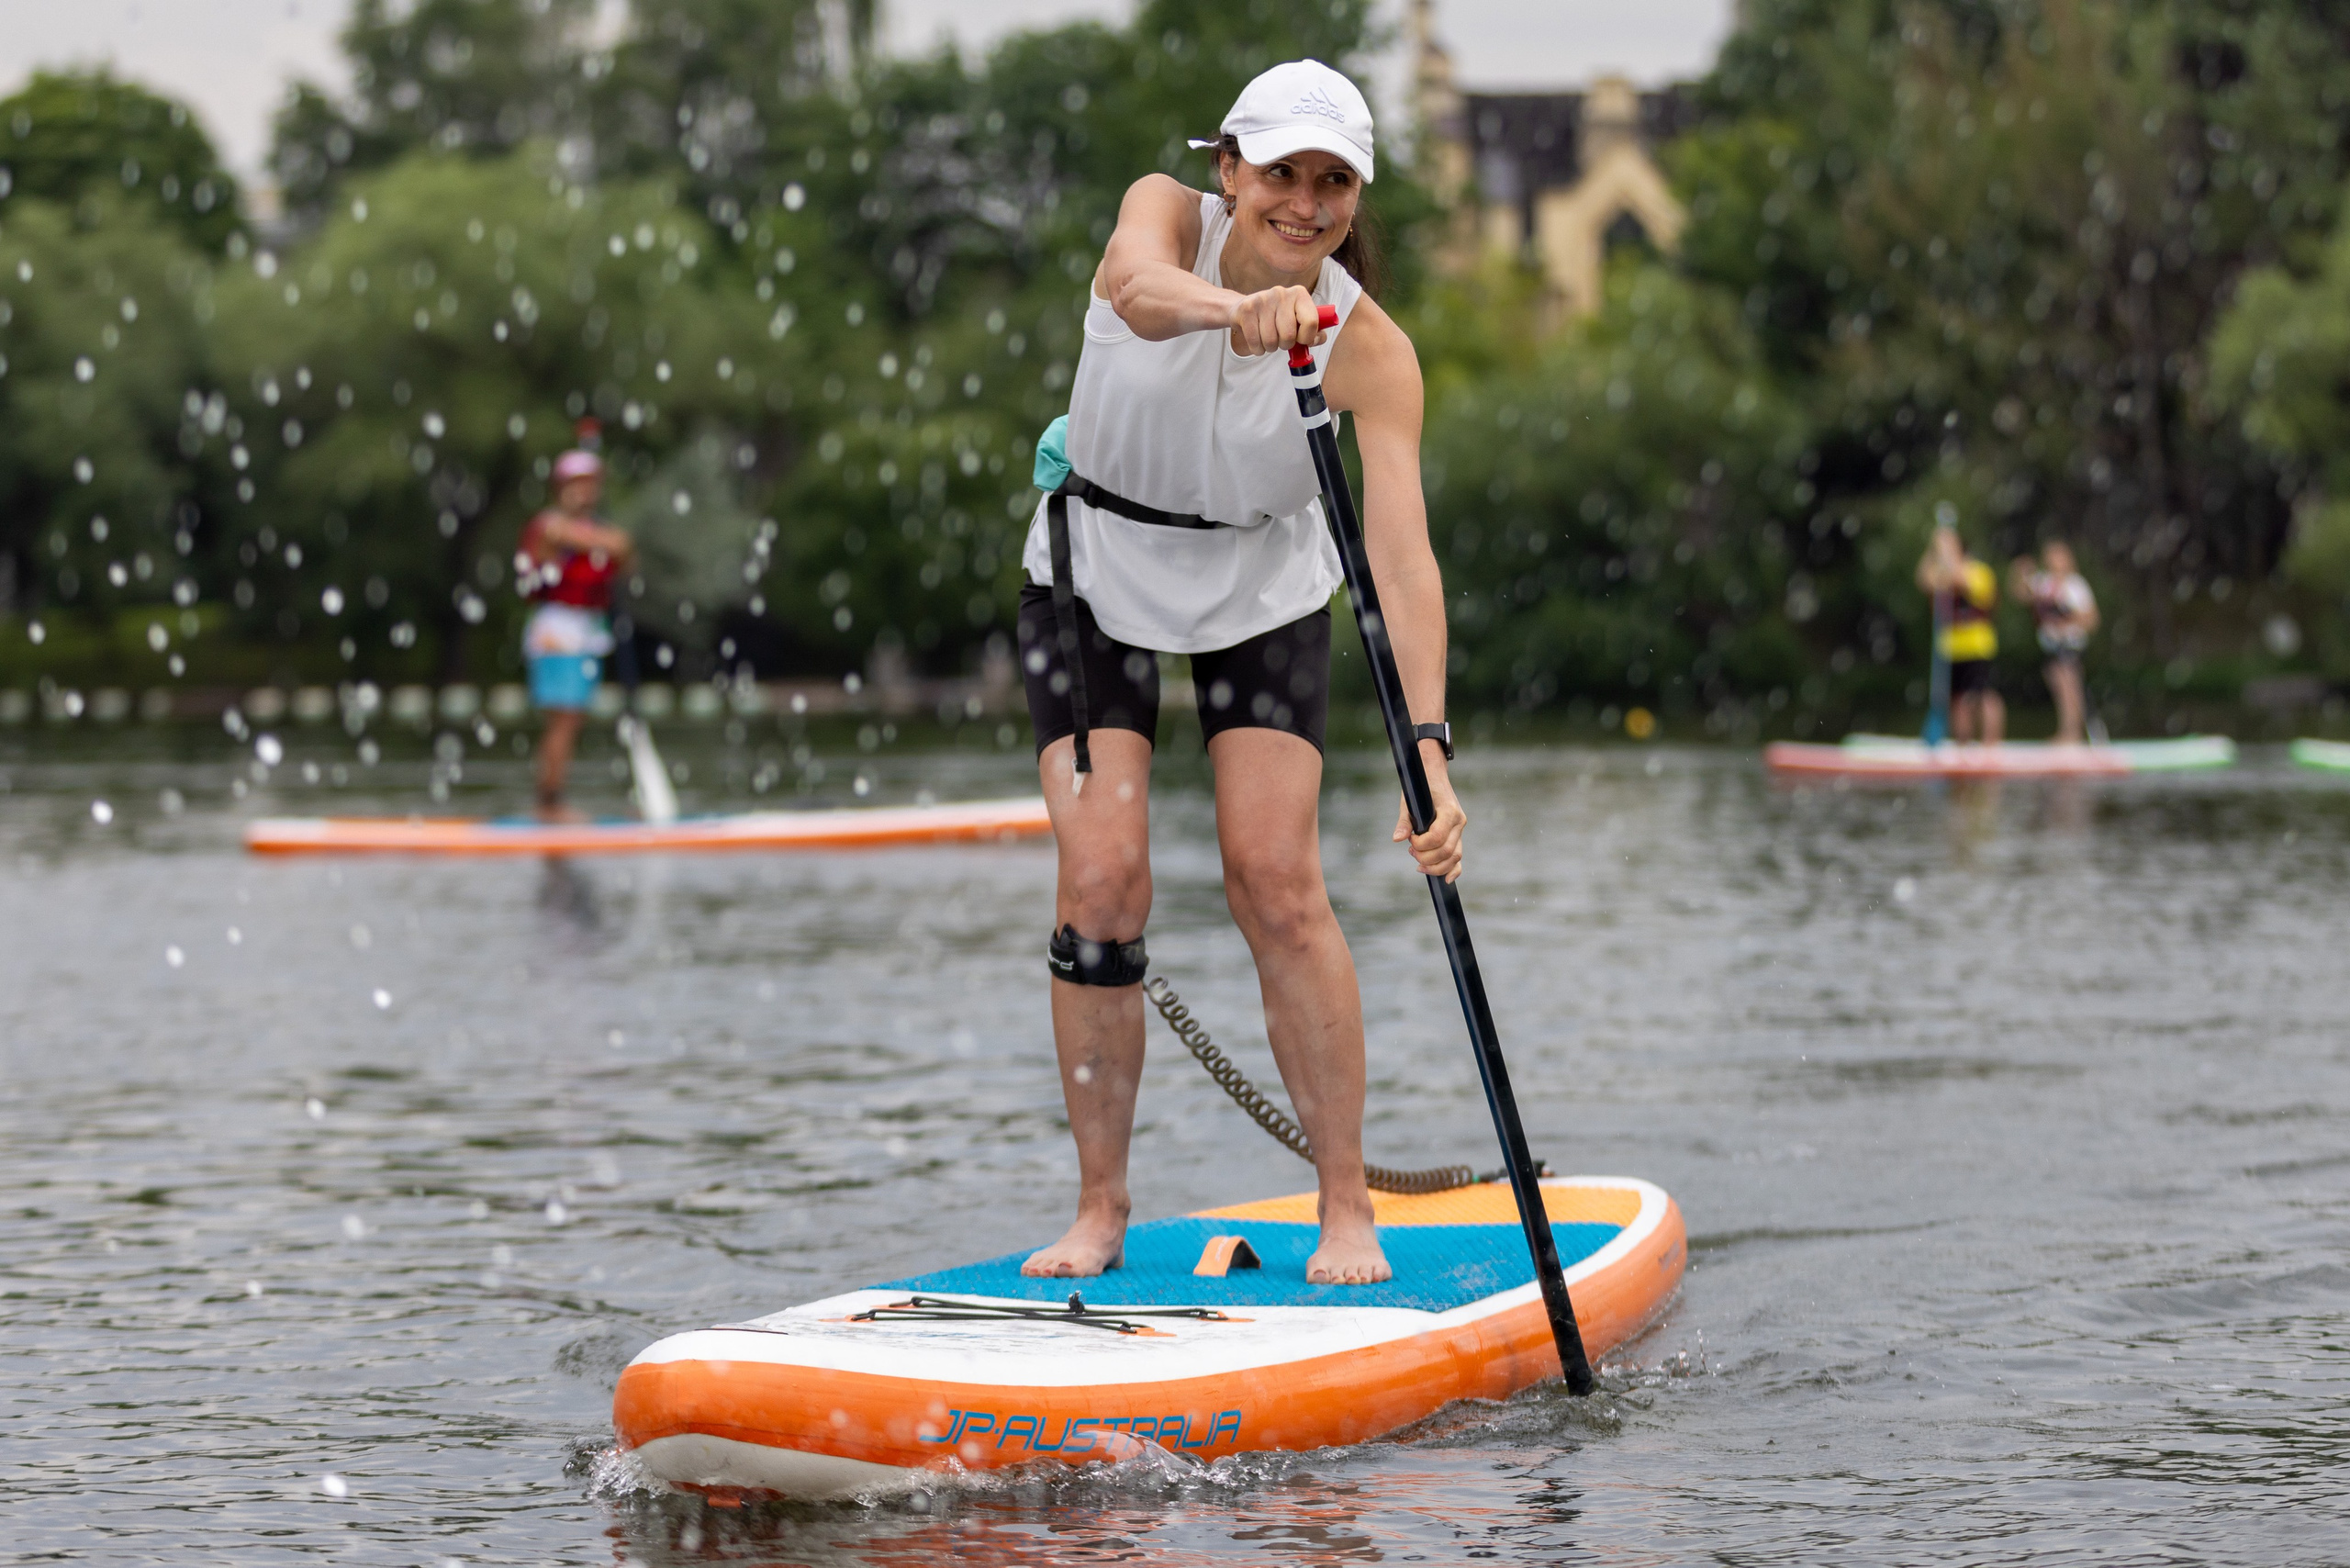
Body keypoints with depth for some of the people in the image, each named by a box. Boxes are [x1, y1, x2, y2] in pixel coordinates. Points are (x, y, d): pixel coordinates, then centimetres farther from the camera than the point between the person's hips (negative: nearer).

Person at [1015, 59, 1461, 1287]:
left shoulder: (1370, 349, -22)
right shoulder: (1169, 216, -20)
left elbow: (1403, 554, -30)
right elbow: (1134, 282, -46)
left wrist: (1429, 749, -43)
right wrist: (1235, 308, -69)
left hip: (1263, 594, 0)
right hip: (1095, 575, 0)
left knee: (1276, 879, -12)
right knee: (1100, 880, -11)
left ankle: (1347, 1207, -1)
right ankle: (1100, 1208, 1)